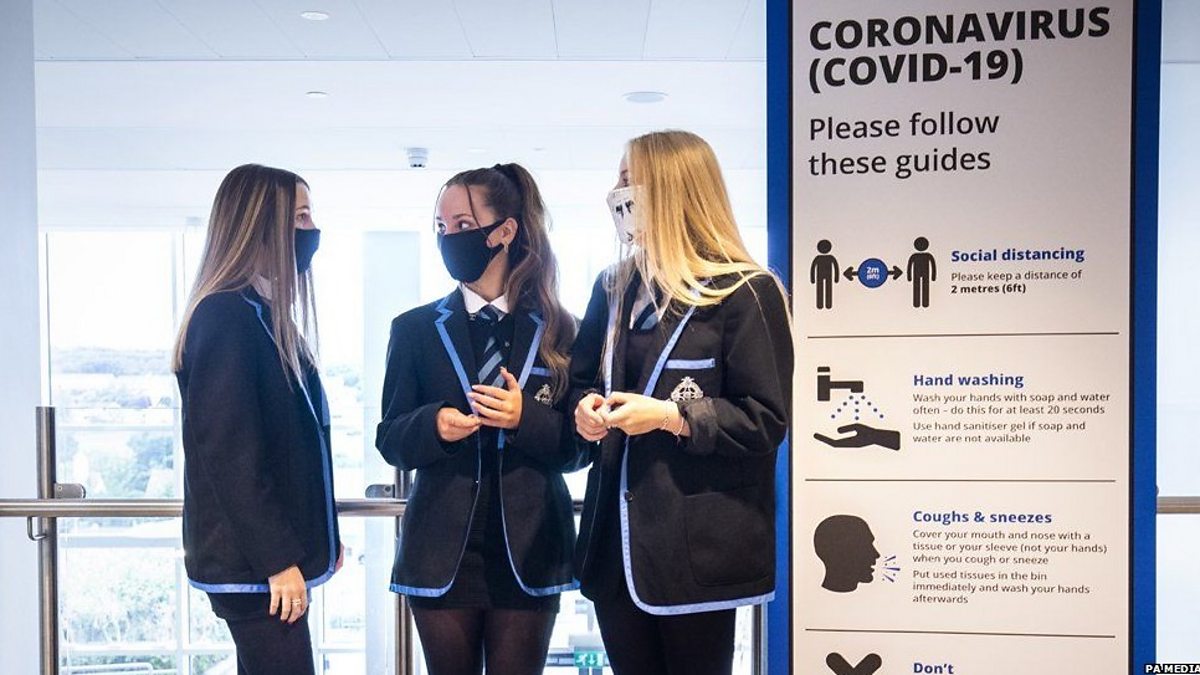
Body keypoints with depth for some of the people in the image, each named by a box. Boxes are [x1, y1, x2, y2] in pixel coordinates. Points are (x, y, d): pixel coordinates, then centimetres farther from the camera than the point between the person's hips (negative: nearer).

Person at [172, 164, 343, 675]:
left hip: (272, 551, 9)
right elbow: (226, 451, -20)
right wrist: (277, 559, -20)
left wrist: (321, 535, 18)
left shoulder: (268, 314, 13)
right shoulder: (225, 316, -15)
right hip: (251, 559, -9)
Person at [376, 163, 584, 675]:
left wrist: (525, 418, -17)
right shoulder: (416, 328, 5)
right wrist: (434, 425, -16)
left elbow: (577, 448, 2)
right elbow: (390, 442, 5)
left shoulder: (556, 329, 3)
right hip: (443, 551, 1)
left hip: (529, 549, 0)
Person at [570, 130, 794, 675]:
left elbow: (766, 421, -12)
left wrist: (670, 416, -21)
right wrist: (586, 407, -3)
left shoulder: (745, 293, -9)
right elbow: (581, 378, 21)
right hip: (617, 537, 6)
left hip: (696, 543, -6)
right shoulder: (614, 289, 12)